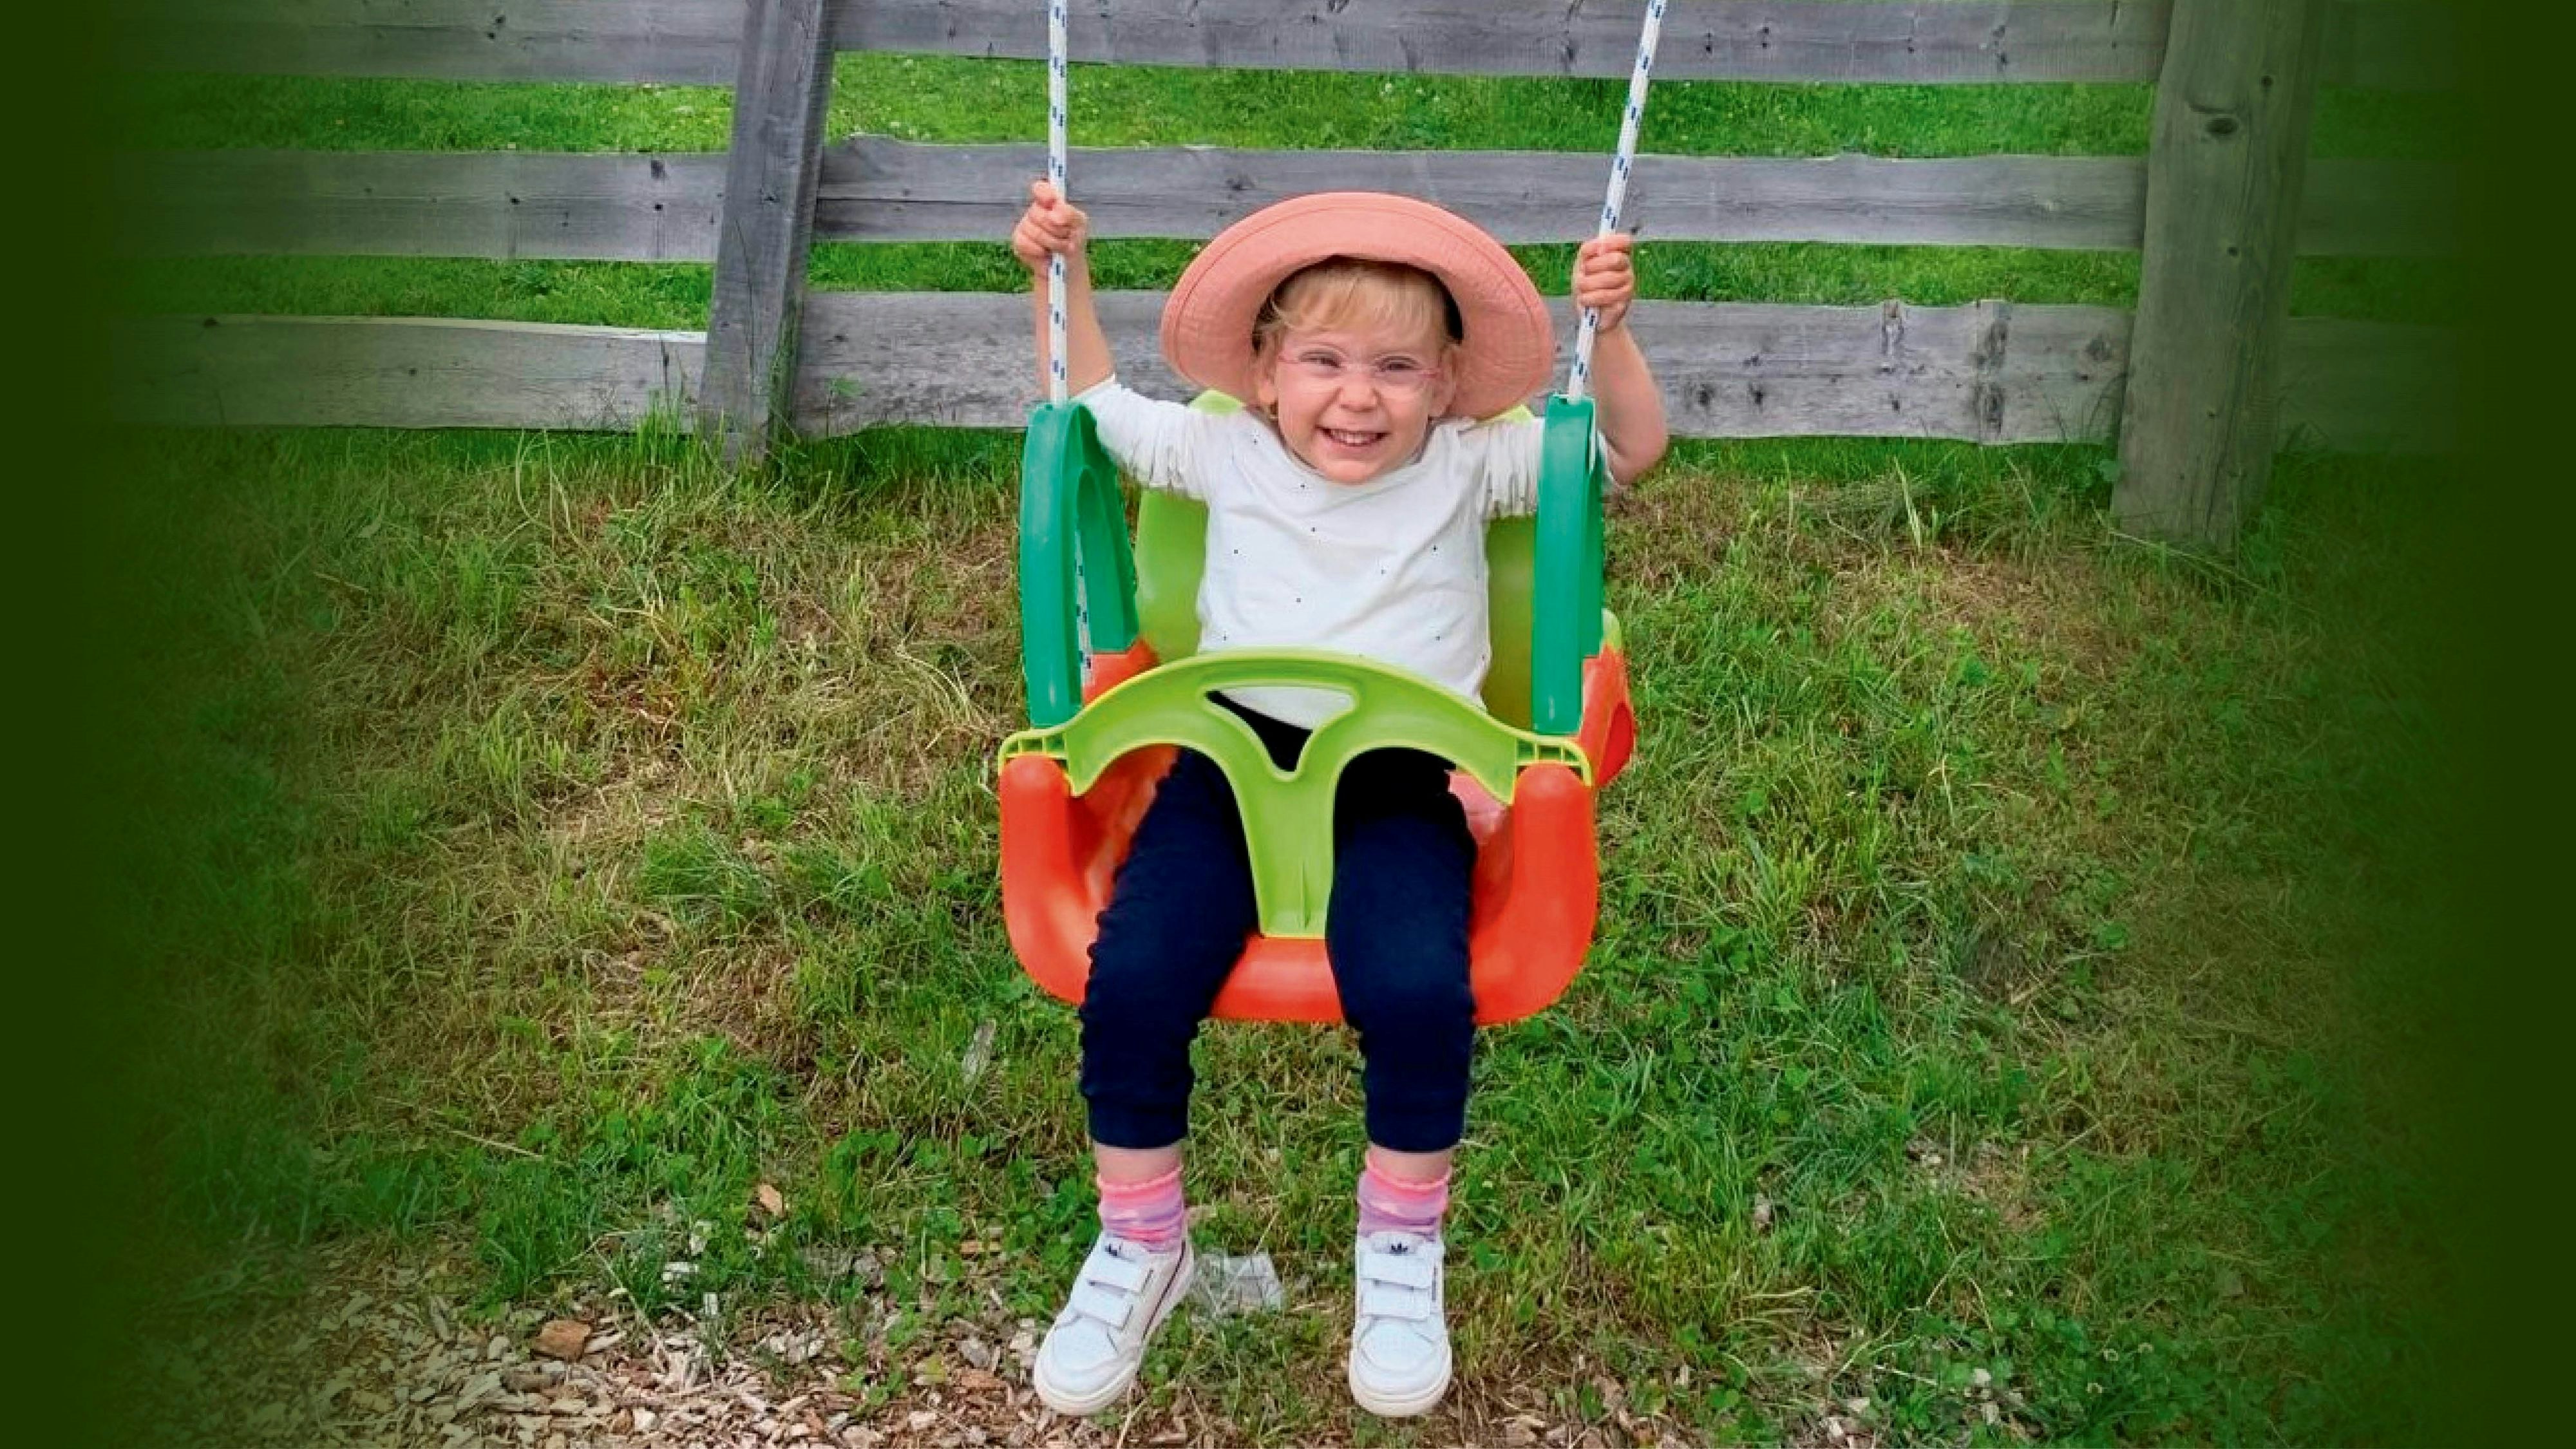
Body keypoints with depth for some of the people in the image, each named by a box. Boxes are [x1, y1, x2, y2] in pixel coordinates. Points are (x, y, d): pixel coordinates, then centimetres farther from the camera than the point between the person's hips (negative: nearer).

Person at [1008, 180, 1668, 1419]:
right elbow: (1089, 407, 25)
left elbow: (1632, 449, 10)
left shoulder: (1469, 470, 9)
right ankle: (1140, 1245, 5)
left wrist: (1610, 331, -4)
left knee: (1415, 988, -29)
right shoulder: (1225, 456, 12)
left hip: (1400, 777, -1)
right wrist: (1061, 277, 17)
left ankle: (1401, 1246, 0)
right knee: (1131, 976, -21)